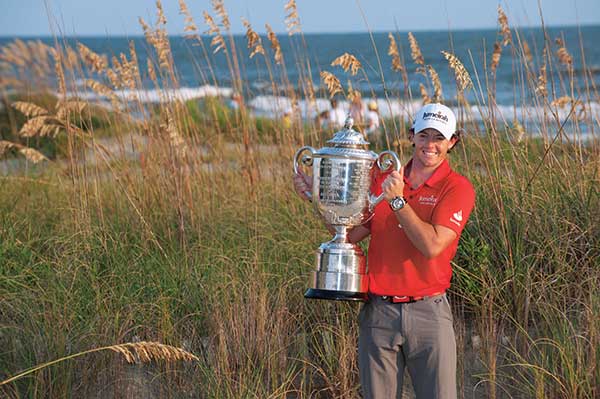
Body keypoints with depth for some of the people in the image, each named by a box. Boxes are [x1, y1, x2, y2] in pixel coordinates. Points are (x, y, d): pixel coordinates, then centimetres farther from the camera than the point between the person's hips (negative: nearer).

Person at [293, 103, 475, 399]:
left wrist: (397, 200, -17)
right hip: (379, 311, 3)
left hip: (428, 311, -3)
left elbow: (432, 246, -16)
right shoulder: (383, 180, 10)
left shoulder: (457, 188, -3)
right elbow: (351, 233, 11)